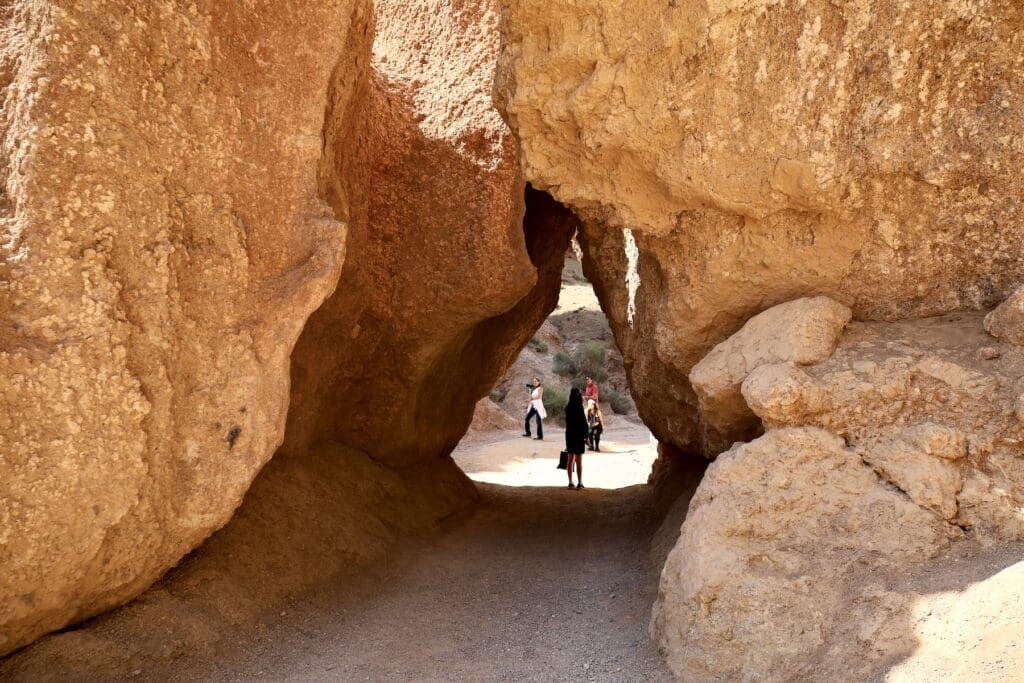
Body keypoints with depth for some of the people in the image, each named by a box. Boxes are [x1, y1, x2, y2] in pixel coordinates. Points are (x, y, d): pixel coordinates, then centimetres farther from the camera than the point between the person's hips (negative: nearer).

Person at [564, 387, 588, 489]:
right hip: (579, 435, -5)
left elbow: (568, 421, 7)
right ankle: (579, 483, 4)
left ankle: (570, 482, 15)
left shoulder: (568, 407, 1)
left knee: (571, 459, 12)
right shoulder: (579, 407, -15)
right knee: (579, 460, 1)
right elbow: (584, 423, -14)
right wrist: (586, 436, -8)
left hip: (569, 435, 5)